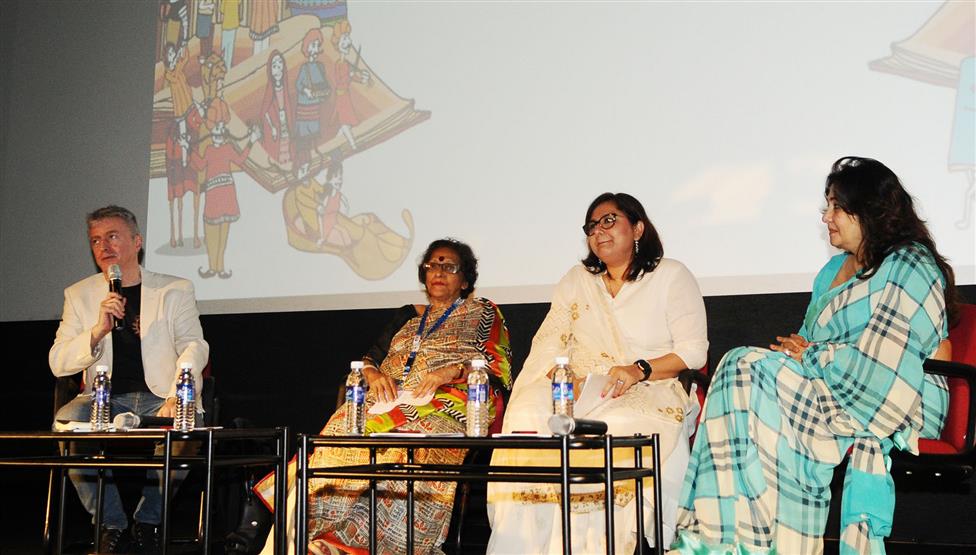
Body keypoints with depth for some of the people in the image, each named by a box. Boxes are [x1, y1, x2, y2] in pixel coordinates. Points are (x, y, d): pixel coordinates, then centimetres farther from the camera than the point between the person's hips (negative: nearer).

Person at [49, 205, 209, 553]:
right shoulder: (79, 295, 11)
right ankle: (111, 523, -10)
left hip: (160, 398, -1)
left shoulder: (176, 291, 7)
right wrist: (98, 331, -16)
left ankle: (147, 520, -5)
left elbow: (194, 348, -5)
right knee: (66, 422, -30)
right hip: (105, 400, 1)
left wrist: (176, 398, -24)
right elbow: (58, 363, 3)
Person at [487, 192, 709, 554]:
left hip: (648, 390, -3)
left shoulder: (671, 276, 8)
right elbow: (548, 343, 12)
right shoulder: (577, 280, 21)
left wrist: (639, 370, -15)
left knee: (618, 424, -38)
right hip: (579, 390, 4)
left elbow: (694, 351, 0)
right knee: (528, 415, -28)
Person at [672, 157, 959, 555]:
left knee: (750, 368, -23)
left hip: (894, 410, -8)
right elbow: (808, 341, 20)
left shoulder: (909, 269, -9)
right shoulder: (835, 269, 21)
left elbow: (881, 365, -18)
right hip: (828, 395, 8)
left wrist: (811, 356, -8)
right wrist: (793, 349, -4)